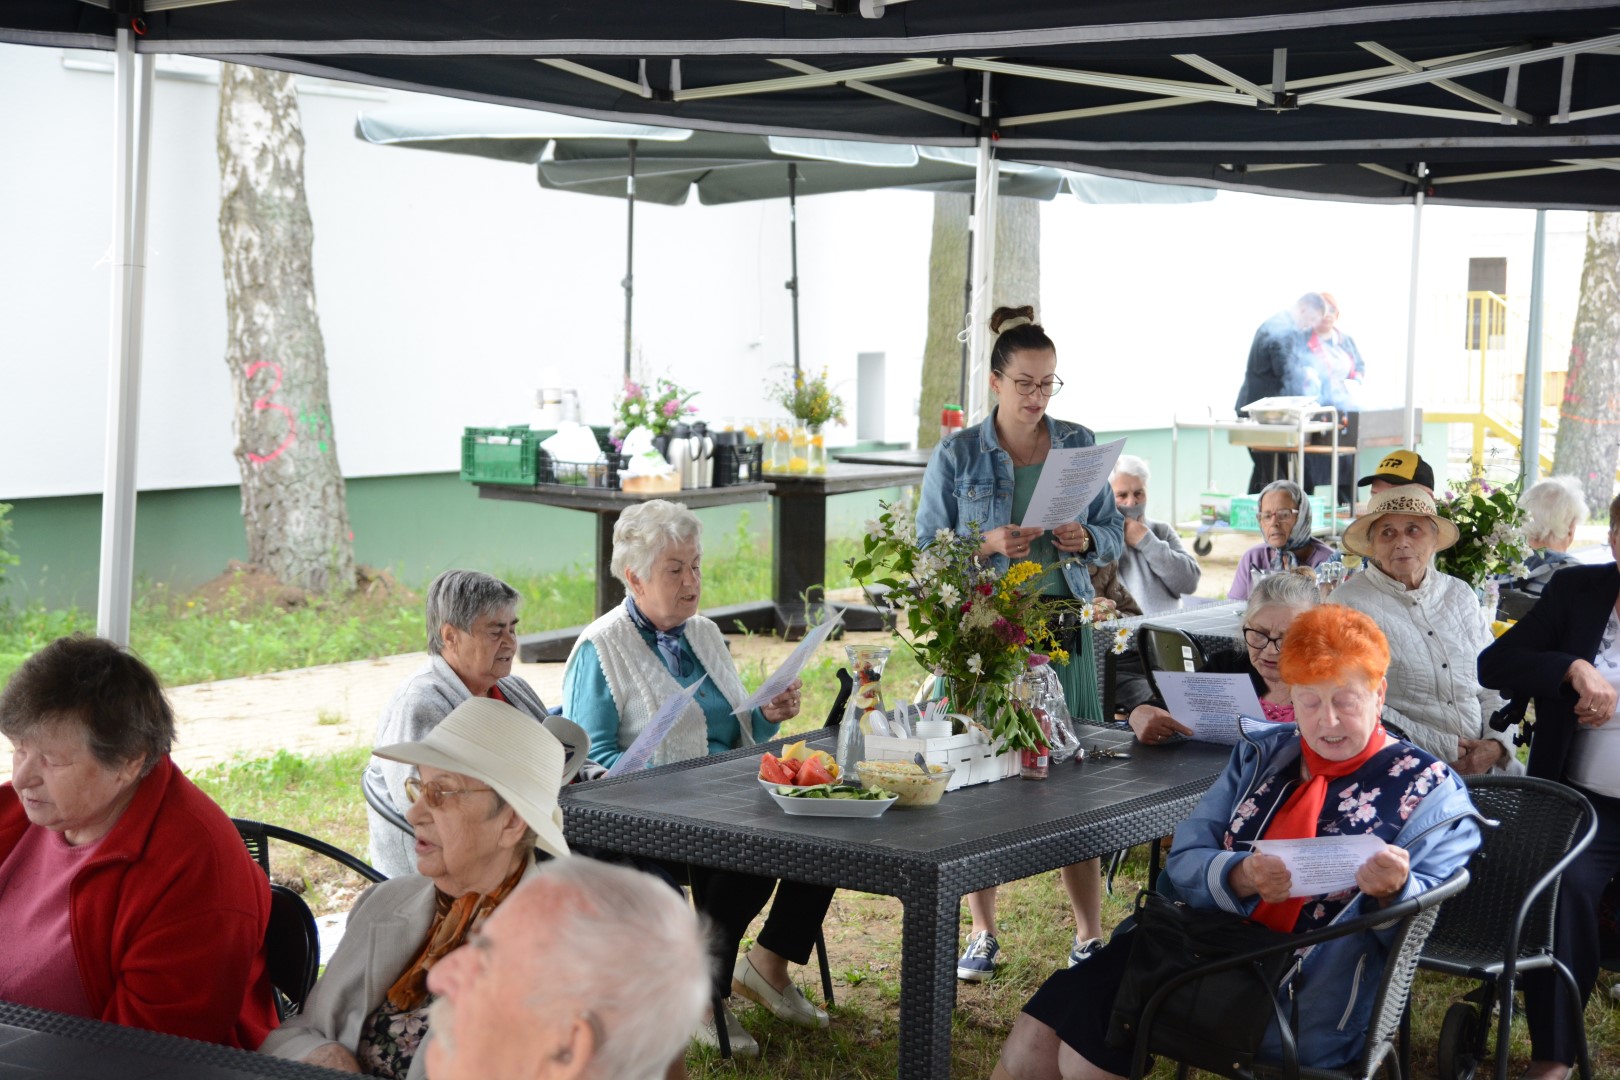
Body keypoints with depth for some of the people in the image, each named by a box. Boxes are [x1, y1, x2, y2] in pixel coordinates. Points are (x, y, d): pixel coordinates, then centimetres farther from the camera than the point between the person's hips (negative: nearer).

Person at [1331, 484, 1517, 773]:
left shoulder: (1459, 595, 16)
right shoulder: (1350, 604, -3)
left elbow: (1493, 682, 16)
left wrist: (1496, 745, -4)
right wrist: (1443, 749, -12)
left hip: (1481, 761, 6)